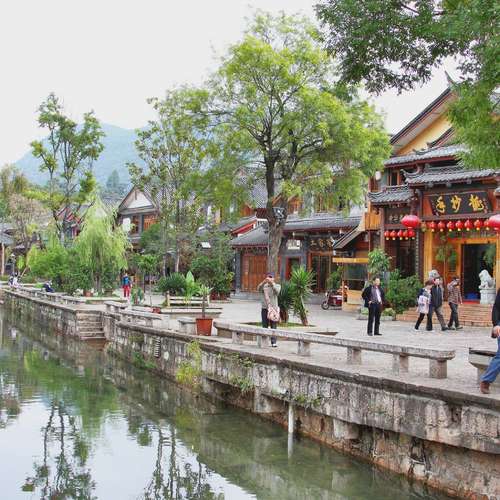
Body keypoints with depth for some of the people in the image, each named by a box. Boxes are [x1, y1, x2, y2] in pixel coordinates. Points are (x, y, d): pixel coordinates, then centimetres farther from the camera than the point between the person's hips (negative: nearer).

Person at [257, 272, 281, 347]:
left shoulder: (277, 286, 6)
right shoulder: (264, 286, 9)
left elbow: (277, 291, -17)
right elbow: (259, 288, -14)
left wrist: (271, 283, -32)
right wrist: (264, 282, -33)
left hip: (274, 308, -1)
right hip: (265, 308, 1)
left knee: (273, 326, -3)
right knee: (265, 326, 2)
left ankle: (273, 342, -4)